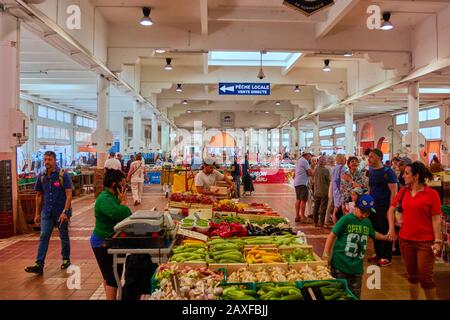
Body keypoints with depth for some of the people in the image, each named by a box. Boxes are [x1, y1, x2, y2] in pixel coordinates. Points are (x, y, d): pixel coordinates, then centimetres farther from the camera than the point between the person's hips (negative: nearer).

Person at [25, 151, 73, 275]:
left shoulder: (63, 175, -10)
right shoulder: (41, 177, 4)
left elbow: (69, 195, -14)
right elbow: (39, 196, 12)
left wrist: (65, 212, -21)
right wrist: (37, 213, 10)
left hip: (61, 212, -3)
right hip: (47, 213, 3)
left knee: (64, 237, 10)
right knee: (43, 237, -3)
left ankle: (66, 259, 27)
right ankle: (39, 265, -3)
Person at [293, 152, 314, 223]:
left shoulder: (298, 161, 21)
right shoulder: (305, 161, -8)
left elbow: (294, 173, 26)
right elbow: (310, 173, -12)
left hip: (296, 183, 10)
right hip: (302, 183, -10)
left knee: (298, 199, 11)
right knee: (303, 200, -8)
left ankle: (297, 216, 13)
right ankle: (302, 217, -10)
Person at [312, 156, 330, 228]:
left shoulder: (315, 169, 0)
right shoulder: (326, 170, -15)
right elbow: (328, 181, -7)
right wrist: (328, 188, 9)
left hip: (316, 191, 5)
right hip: (324, 192, -5)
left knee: (316, 207, 12)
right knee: (323, 207, 3)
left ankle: (315, 222, 18)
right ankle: (321, 222, 5)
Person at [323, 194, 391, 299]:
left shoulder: (367, 222, 8)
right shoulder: (346, 219, -11)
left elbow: (373, 234, 31)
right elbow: (332, 235, -12)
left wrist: (386, 237, 26)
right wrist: (326, 254, -16)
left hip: (356, 266, 6)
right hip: (340, 264, -5)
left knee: (355, 295, 12)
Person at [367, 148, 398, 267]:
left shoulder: (387, 172, -12)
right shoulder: (371, 172, 9)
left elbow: (394, 192, -14)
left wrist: (391, 209, -17)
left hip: (384, 208, -7)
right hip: (373, 207, 7)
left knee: (385, 232, 1)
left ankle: (387, 258, 11)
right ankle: (378, 254, 26)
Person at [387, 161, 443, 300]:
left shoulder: (432, 194, -10)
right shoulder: (403, 191, 3)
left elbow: (436, 219, -10)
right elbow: (391, 209, 16)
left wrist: (438, 241, -13)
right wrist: (391, 228, 8)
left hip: (425, 241, -4)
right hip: (405, 239, 4)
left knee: (425, 278, 1)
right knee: (412, 275, 15)